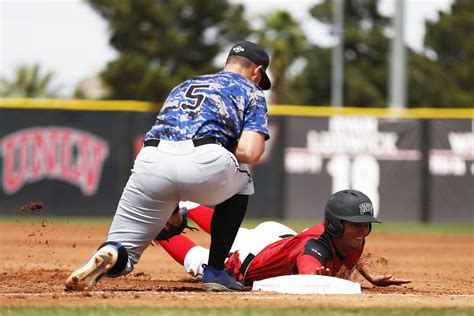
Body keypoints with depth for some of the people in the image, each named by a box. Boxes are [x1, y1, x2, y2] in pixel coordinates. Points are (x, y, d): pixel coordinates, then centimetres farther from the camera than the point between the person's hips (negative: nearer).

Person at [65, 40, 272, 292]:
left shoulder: (183, 86, 38)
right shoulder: (250, 92, 23)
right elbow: (250, 153, 6)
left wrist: (170, 205, 42)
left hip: (151, 160, 3)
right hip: (204, 160, -3)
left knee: (121, 254, 12)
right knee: (241, 182, 33)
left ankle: (110, 254, -27)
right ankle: (215, 271, 23)